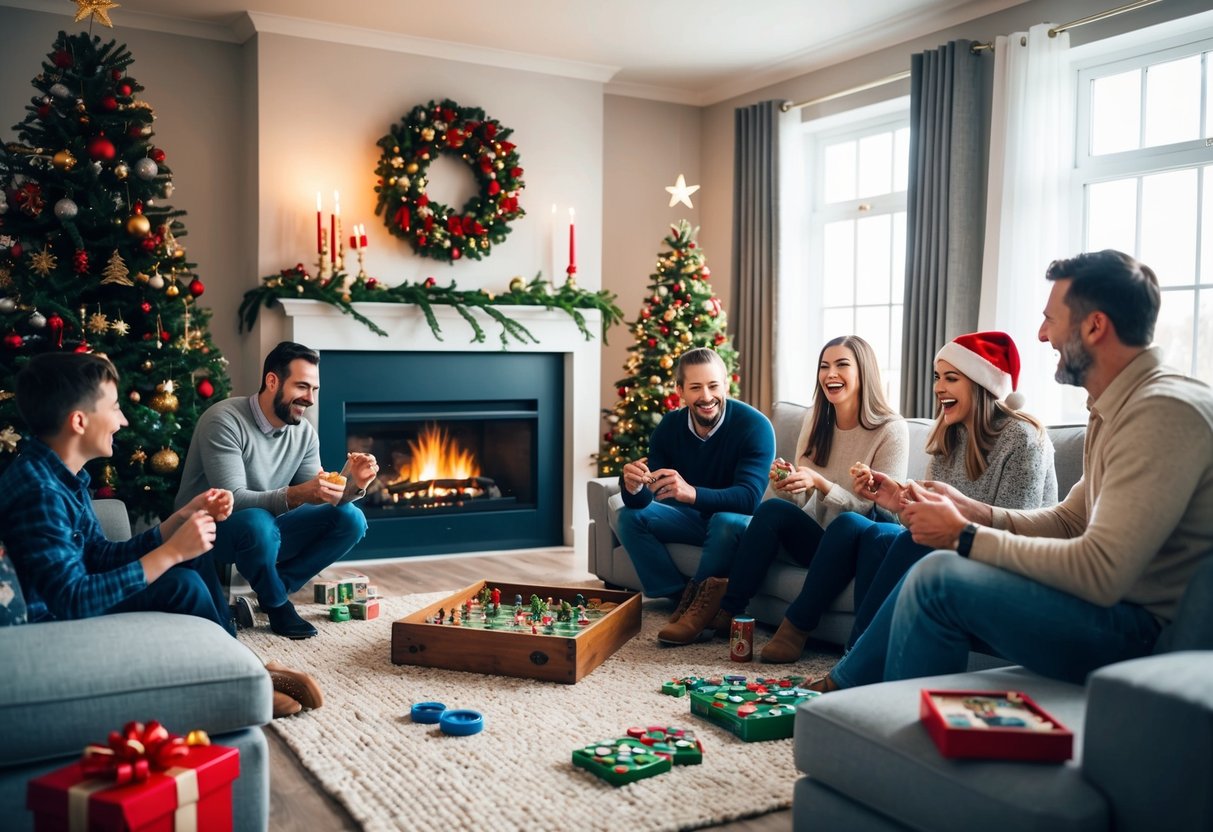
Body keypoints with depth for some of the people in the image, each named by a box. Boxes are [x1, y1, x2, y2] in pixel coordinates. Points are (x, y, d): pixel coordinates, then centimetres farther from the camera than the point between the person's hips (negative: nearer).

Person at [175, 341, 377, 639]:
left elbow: (314, 496, -2)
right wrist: (295, 495, -43)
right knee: (258, 523, -39)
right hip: (210, 529, -6)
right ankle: (276, 603, -10)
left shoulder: (304, 433, -1)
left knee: (350, 519, -9)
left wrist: (353, 484, -23)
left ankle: (274, 590, -8)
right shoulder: (224, 421, -21)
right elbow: (232, 500, -28)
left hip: (265, 529, 6)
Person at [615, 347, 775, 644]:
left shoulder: (754, 425, -23)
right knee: (631, 516, -12)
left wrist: (692, 493, -53)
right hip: (693, 519, 5)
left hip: (738, 521, -5)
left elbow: (749, 497, -35)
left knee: (728, 521, -37)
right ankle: (682, 598, -17)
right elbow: (643, 499, -13)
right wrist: (633, 487, -40)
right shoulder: (670, 426, -9)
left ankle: (700, 603, -18)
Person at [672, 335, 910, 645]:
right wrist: (785, 484, -16)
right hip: (815, 534, 5)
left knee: (772, 511, -27)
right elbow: (800, 500, 8)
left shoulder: (892, 430, -11)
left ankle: (725, 614, -17)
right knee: (773, 509, -27)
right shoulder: (816, 419, 6)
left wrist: (819, 483, -26)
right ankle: (724, 611, -19)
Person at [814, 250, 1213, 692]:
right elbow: (1067, 521, 15)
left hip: (1142, 633, -10)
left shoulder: (1165, 410, -21)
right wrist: (969, 511, -1)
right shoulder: (1115, 407, 11)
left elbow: (1100, 572, -27)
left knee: (940, 577, -17)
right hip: (1114, 604, 10)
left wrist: (965, 535, -17)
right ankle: (841, 687, 26)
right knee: (933, 570, 13)